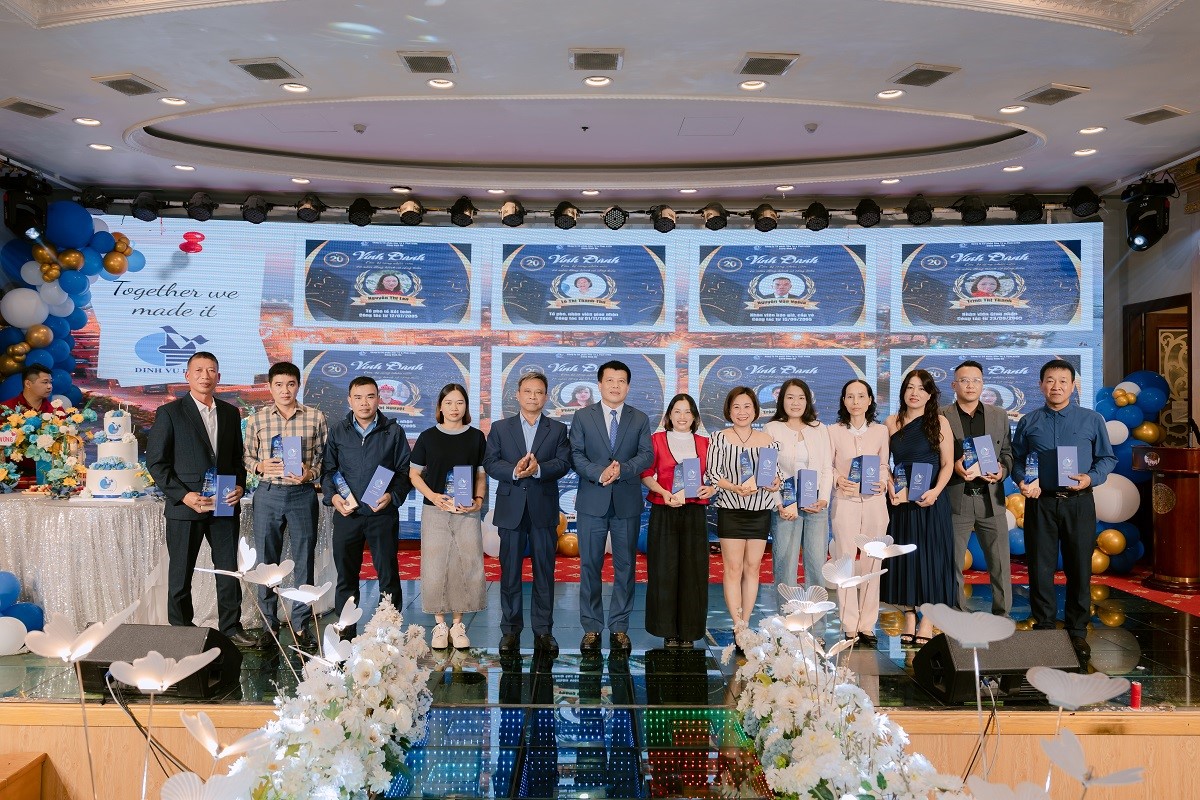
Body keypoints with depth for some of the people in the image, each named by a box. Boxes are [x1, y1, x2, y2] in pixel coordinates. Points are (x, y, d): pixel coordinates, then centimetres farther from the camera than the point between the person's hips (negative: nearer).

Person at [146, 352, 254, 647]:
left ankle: (231, 628, 20)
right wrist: (184, 495, -15)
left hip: (225, 505, 4)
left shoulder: (231, 413, 11)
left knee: (230, 570, 8)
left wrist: (239, 486, -3)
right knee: (181, 574, 8)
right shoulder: (169, 413, -3)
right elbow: (155, 462, -6)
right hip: (185, 508, -4)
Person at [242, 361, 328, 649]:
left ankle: (301, 624, 16)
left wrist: (310, 472, -15)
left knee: (304, 560, 4)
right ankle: (268, 623, 22)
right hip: (267, 494, 1)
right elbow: (248, 457, 10)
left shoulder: (315, 417, 1)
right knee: (267, 561, 9)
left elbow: (324, 457, 4)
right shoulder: (257, 418, 5)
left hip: (303, 494, -1)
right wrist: (260, 466, -11)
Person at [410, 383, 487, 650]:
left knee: (467, 567, -1)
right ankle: (439, 625, 13)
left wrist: (478, 500, -5)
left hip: (467, 513, 1)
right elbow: (414, 474, 6)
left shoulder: (476, 437, 6)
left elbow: (481, 475, 12)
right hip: (435, 511, -1)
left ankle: (458, 625, 13)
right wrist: (433, 497, -9)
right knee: (435, 568, -1)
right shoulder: (428, 437, 3)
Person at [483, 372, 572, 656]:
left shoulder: (558, 429, 9)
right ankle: (510, 631, 14)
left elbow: (563, 462, -5)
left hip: (544, 510, 0)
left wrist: (538, 469, -22)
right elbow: (490, 463, -1)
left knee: (544, 573, 4)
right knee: (510, 573, 5)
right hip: (511, 509, 0)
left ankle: (543, 631, 13)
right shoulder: (500, 428, 9)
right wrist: (514, 471, -19)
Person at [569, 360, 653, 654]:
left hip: (627, 504, 1)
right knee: (590, 566, 3)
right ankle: (591, 628, 13)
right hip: (592, 503, -1)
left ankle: (620, 628, 15)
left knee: (625, 567, 5)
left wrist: (622, 469, -19)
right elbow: (576, 454, -2)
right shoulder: (583, 416, 6)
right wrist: (599, 473, -18)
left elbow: (646, 455, -1)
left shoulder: (640, 419, 9)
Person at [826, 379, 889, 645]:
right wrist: (839, 480, -15)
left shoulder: (880, 431, 7)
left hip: (874, 501, 2)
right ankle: (850, 628, 6)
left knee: (871, 564, 4)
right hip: (845, 502, -2)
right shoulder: (834, 431, 1)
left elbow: (884, 465, 13)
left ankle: (867, 625, 14)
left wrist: (881, 483, -6)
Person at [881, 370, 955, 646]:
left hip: (930, 501, -3)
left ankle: (927, 623, 6)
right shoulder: (892, 423, 7)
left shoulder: (939, 422, 1)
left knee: (930, 556, -1)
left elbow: (948, 464, -3)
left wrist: (935, 491, -19)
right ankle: (909, 619, 15)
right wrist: (890, 486, -9)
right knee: (903, 558, 6)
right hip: (900, 500, 3)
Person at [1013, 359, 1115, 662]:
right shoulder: (1028, 422, 9)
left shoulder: (1092, 420, 6)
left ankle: (1077, 632, 16)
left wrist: (1090, 478, -11)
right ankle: (1044, 628, 15)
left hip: (1078, 503, -1)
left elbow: (1107, 458, 7)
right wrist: (1023, 481, -9)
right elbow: (1016, 459, 10)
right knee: (1040, 567, 4)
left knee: (1079, 567, 4)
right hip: (1040, 502, 1)